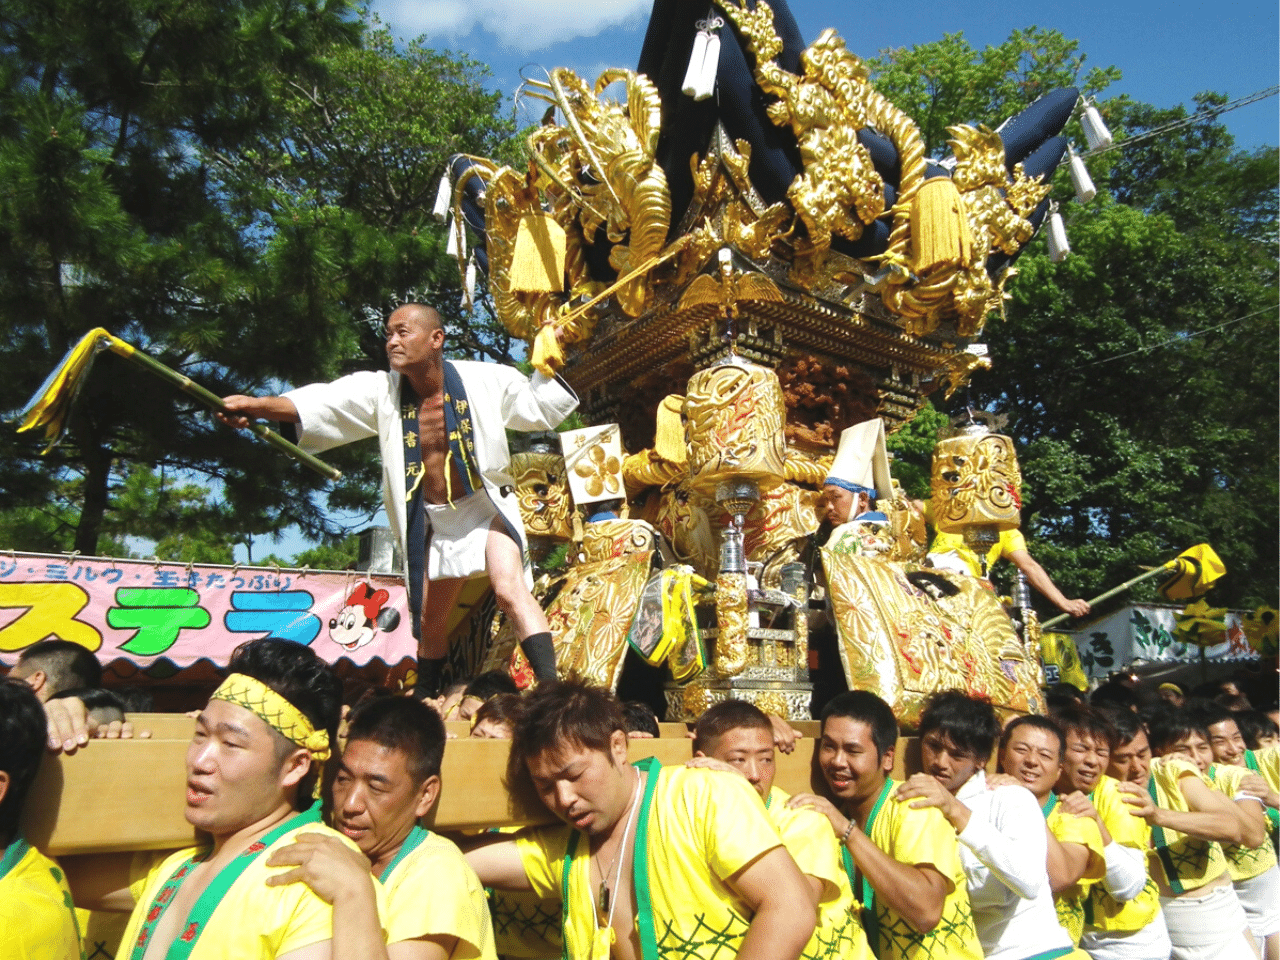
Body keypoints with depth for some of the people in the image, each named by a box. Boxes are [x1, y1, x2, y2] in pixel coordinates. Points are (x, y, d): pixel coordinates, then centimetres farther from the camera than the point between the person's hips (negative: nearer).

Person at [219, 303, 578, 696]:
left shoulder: (484, 380, -12)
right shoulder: (382, 392, -8)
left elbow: (540, 406, -1)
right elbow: (318, 402, -20)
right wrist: (254, 404, -34)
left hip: (487, 507, -3)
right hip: (434, 520, 4)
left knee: (509, 590, -29)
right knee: (430, 623, 16)